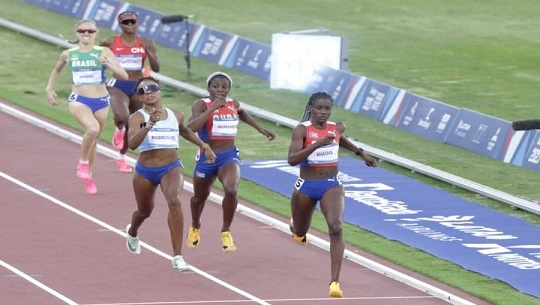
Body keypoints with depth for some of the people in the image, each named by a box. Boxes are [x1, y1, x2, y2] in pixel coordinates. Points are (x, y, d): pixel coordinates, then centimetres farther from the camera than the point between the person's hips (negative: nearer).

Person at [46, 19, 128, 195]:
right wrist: (49, 88, 14)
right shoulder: (68, 54, 1)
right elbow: (57, 70, 23)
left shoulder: (104, 53, -4)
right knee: (93, 129, -29)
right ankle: (83, 162, -6)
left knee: (94, 139, 15)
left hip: (101, 101, 2)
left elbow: (124, 76, -10)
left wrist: (109, 65, -26)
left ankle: (88, 177, 35)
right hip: (78, 100, -2)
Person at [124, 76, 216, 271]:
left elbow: (185, 131, 27)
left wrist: (203, 146, 24)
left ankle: (178, 257, -26)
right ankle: (132, 233, 61)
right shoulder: (137, 118, -11)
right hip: (145, 171, -1)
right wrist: (149, 124, -40)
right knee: (145, 211, 20)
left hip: (171, 168, 1)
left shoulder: (176, 116, 3)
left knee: (174, 201, -27)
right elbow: (132, 144, -28)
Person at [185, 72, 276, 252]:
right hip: (206, 157, -1)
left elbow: (242, 114, 27)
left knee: (231, 190, -27)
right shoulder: (201, 105, -13)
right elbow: (191, 127, -31)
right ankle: (195, 228, 51)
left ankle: (226, 232, -8)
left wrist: (261, 129, 30)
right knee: (200, 197, 19)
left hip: (229, 156, 1)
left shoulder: (234, 105, 1)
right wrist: (212, 108, -31)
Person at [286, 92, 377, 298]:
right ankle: (295, 226, 62)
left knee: (336, 228, -24)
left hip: (331, 186, 1)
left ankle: (335, 282, -27)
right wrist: (317, 144, -36)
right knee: (300, 234, 20)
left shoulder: (337, 128, 0)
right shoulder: (302, 130, -15)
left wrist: (360, 153, 26)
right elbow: (292, 159, -28)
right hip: (306, 186, -1)